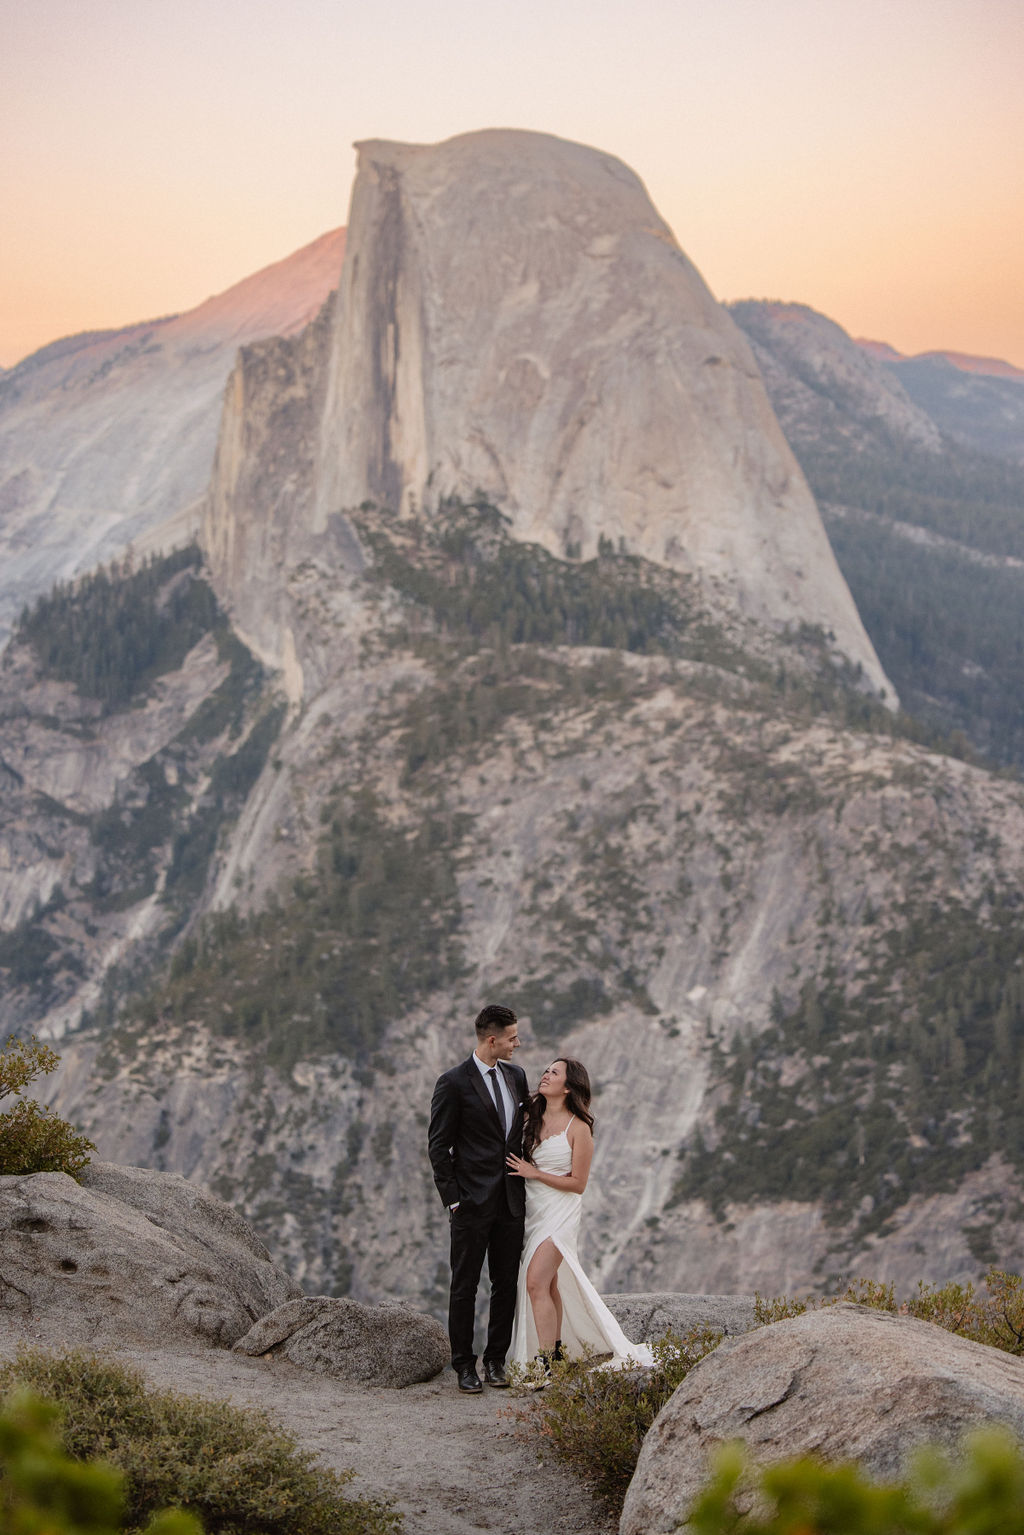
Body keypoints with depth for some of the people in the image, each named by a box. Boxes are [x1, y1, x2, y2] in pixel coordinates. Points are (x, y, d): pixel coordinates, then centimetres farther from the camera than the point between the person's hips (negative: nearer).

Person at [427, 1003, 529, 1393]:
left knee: (506, 1284, 9)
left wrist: (527, 1182, 11)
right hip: (472, 1201, -6)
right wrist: (452, 1199, -10)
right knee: (465, 1286, 2)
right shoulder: (454, 1083, -9)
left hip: (511, 1201, 6)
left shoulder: (516, 1076, 9)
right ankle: (464, 1364, 10)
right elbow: (438, 1146, -7)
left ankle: (495, 1360, 20)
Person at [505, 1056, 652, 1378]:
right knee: (550, 1285, 15)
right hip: (531, 1209, 7)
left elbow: (578, 1183, -11)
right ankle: (557, 1349, 27)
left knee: (536, 1282, -16)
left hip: (560, 1212, -7)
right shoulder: (533, 1118, 6)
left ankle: (547, 1363, -14)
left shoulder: (578, 1128, -11)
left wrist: (534, 1173, -14)